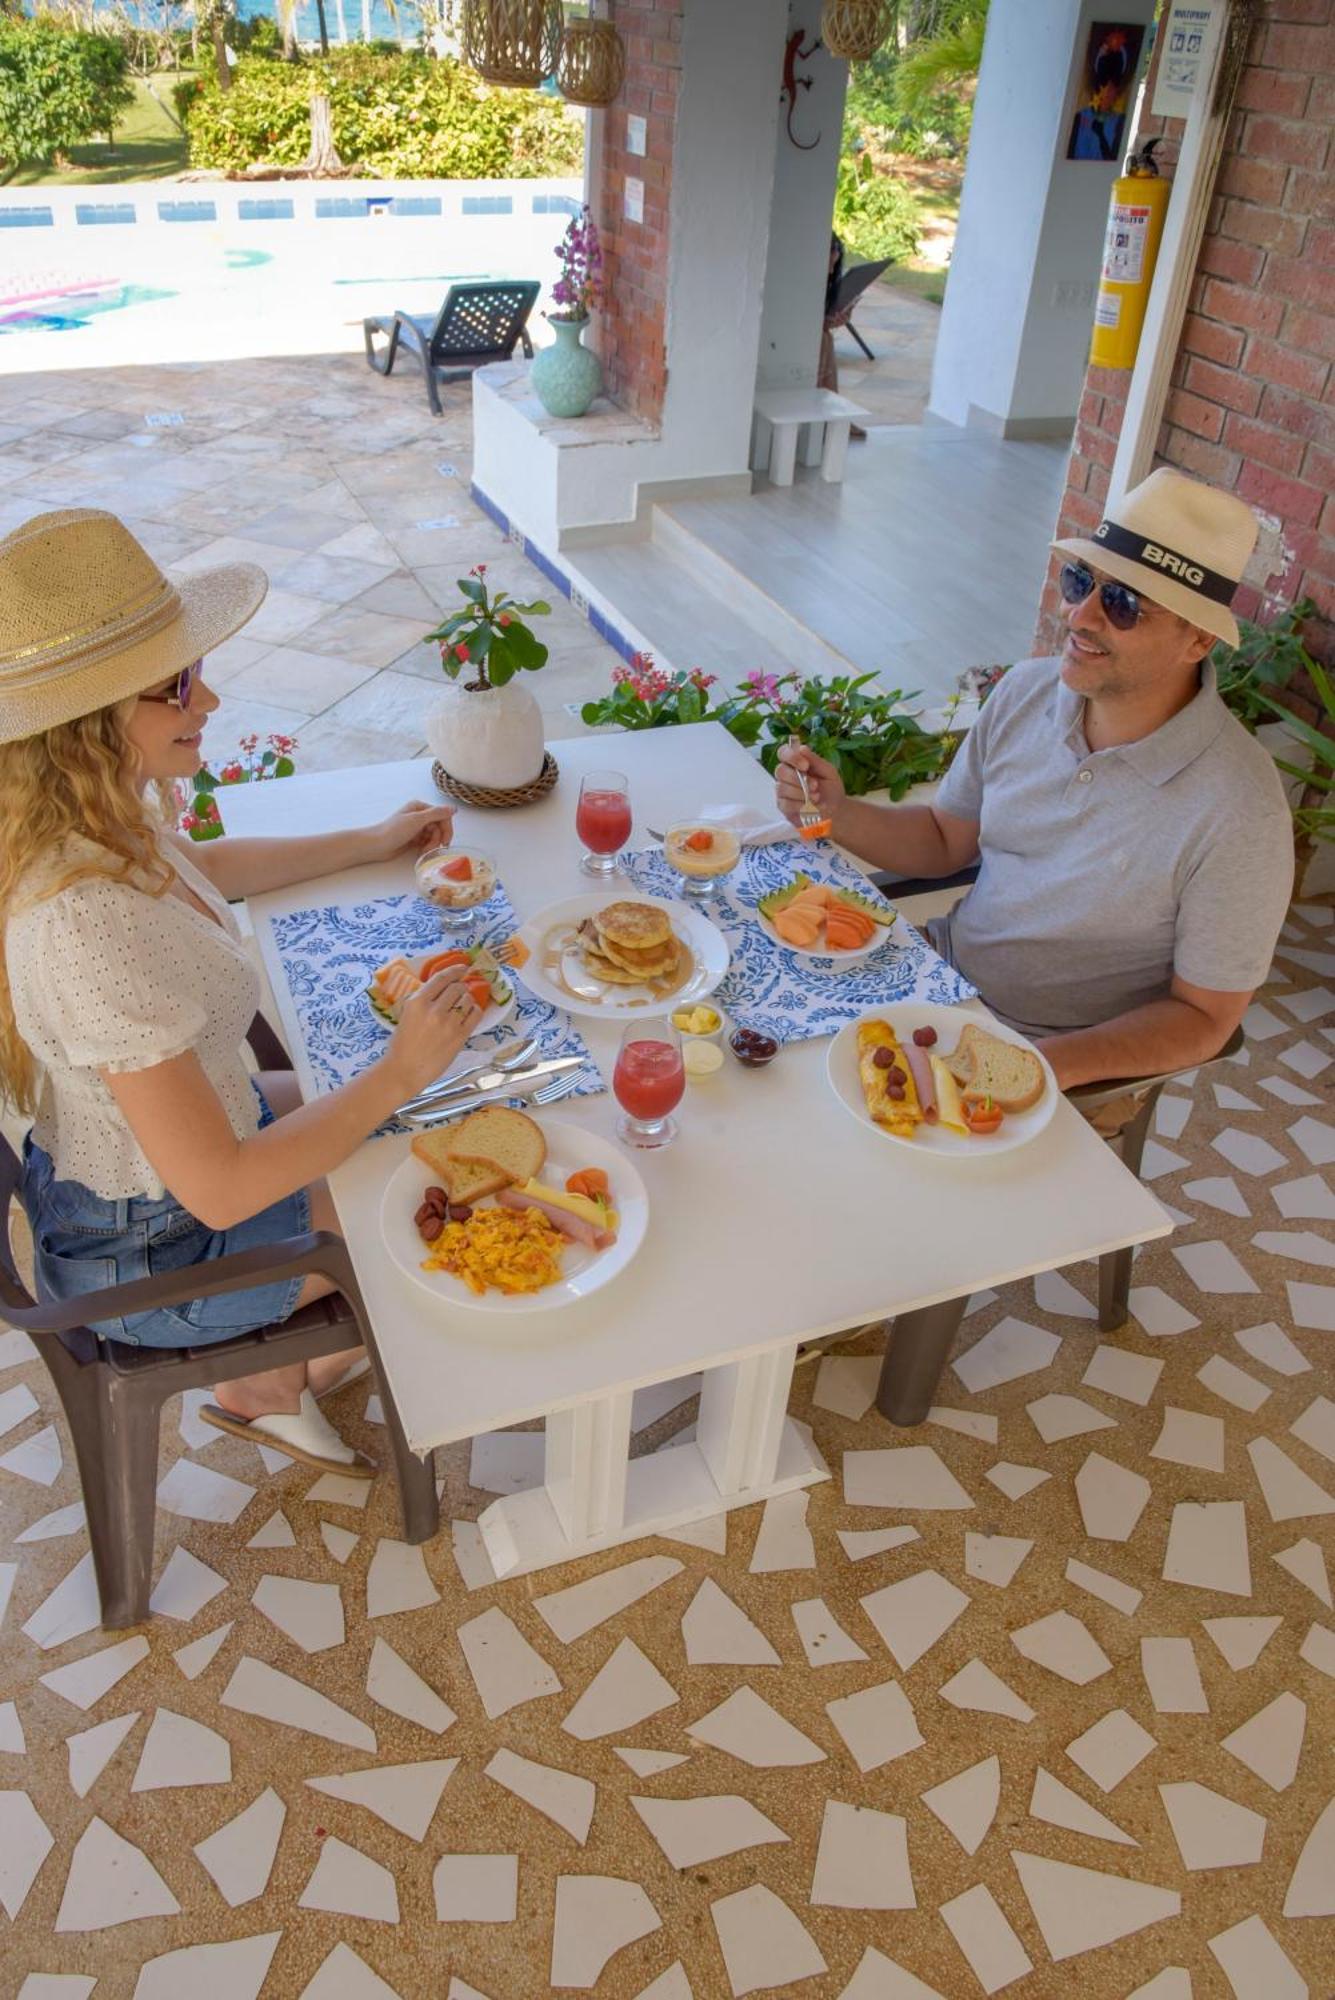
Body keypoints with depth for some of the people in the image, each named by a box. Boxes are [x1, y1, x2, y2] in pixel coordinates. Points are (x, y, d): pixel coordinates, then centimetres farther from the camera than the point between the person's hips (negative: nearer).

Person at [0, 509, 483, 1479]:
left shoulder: (98, 818, -12)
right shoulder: (91, 929, -40)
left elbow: (204, 868, 14)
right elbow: (218, 1189, -34)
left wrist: (370, 843, 17)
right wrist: (400, 1071, -27)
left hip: (176, 1125, 8)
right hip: (148, 1253, -8)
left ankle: (276, 1374, 36)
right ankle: (268, 1385, 33)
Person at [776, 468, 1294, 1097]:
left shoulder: (1237, 812, -24)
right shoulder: (1026, 691, -5)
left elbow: (1204, 1016, -15)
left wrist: (1058, 1063, -30)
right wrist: (837, 811, -10)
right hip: (941, 969, 6)